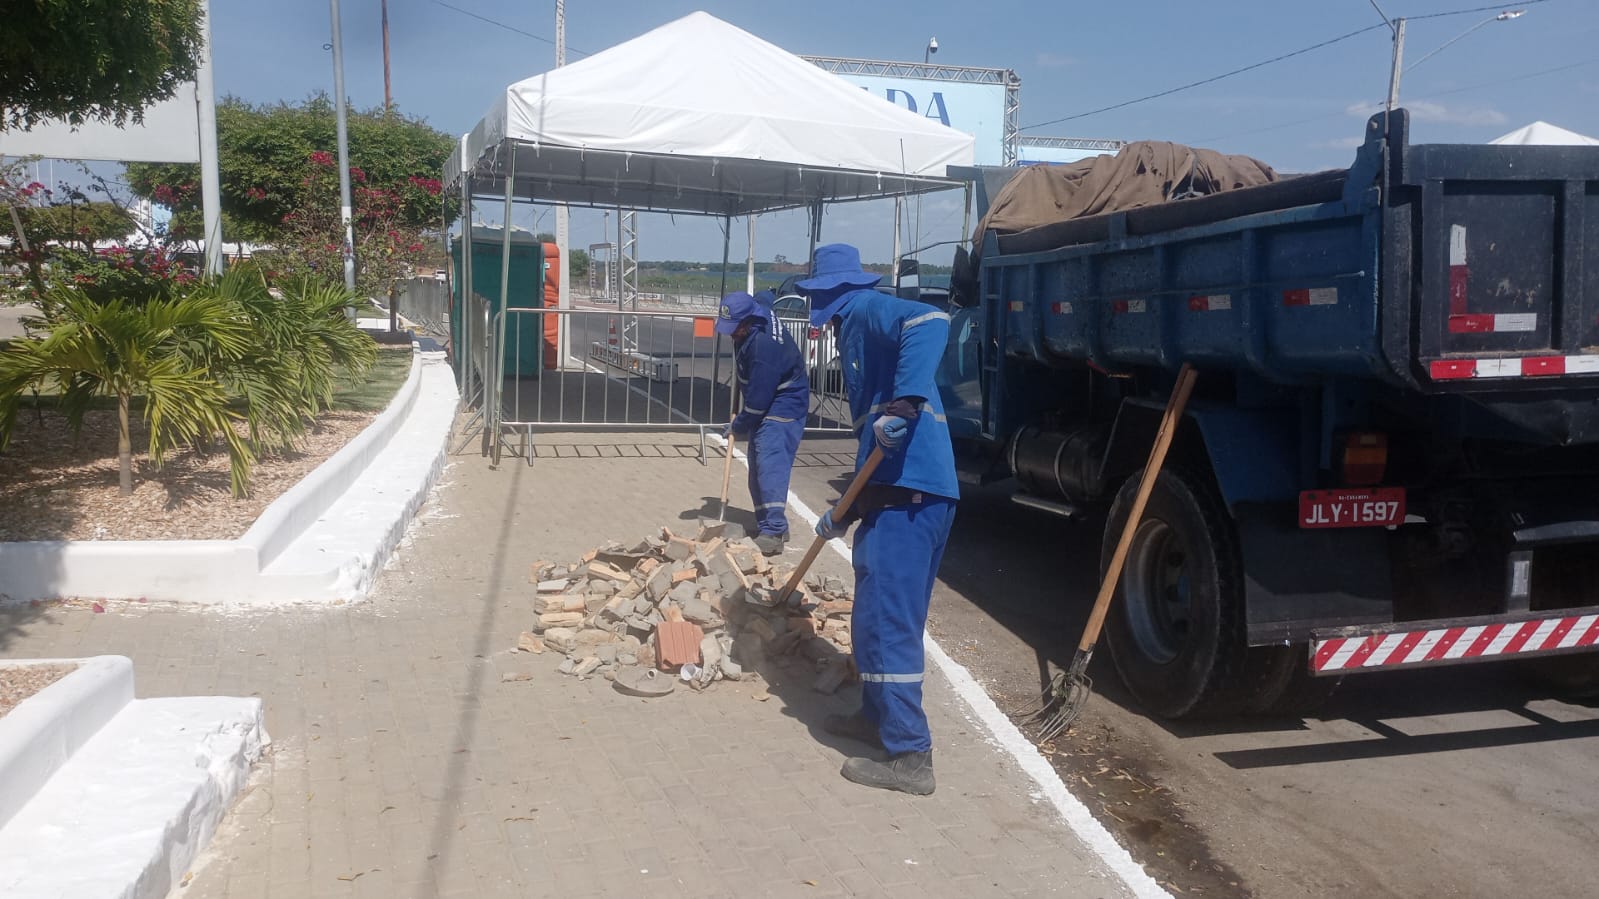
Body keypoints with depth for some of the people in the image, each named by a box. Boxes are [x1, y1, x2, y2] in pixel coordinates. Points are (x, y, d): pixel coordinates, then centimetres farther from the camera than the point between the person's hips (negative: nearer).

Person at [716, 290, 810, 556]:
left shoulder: (764, 346, -32)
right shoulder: (759, 311, -4)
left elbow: (759, 395, -28)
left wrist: (738, 425, -12)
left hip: (783, 408, -11)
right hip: (765, 406, 11)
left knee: (770, 465, -20)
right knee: (757, 466, 11)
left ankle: (774, 531, -24)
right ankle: (770, 524, 18)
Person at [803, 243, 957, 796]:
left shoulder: (867, 310, -2)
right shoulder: (856, 330, 27)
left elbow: (930, 322, -25)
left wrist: (905, 403, -33)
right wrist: (847, 512, 26)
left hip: (907, 493, -10)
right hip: (899, 489, 10)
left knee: (885, 619, -7)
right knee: (881, 614, 21)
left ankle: (910, 756, -2)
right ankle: (878, 718, 35)